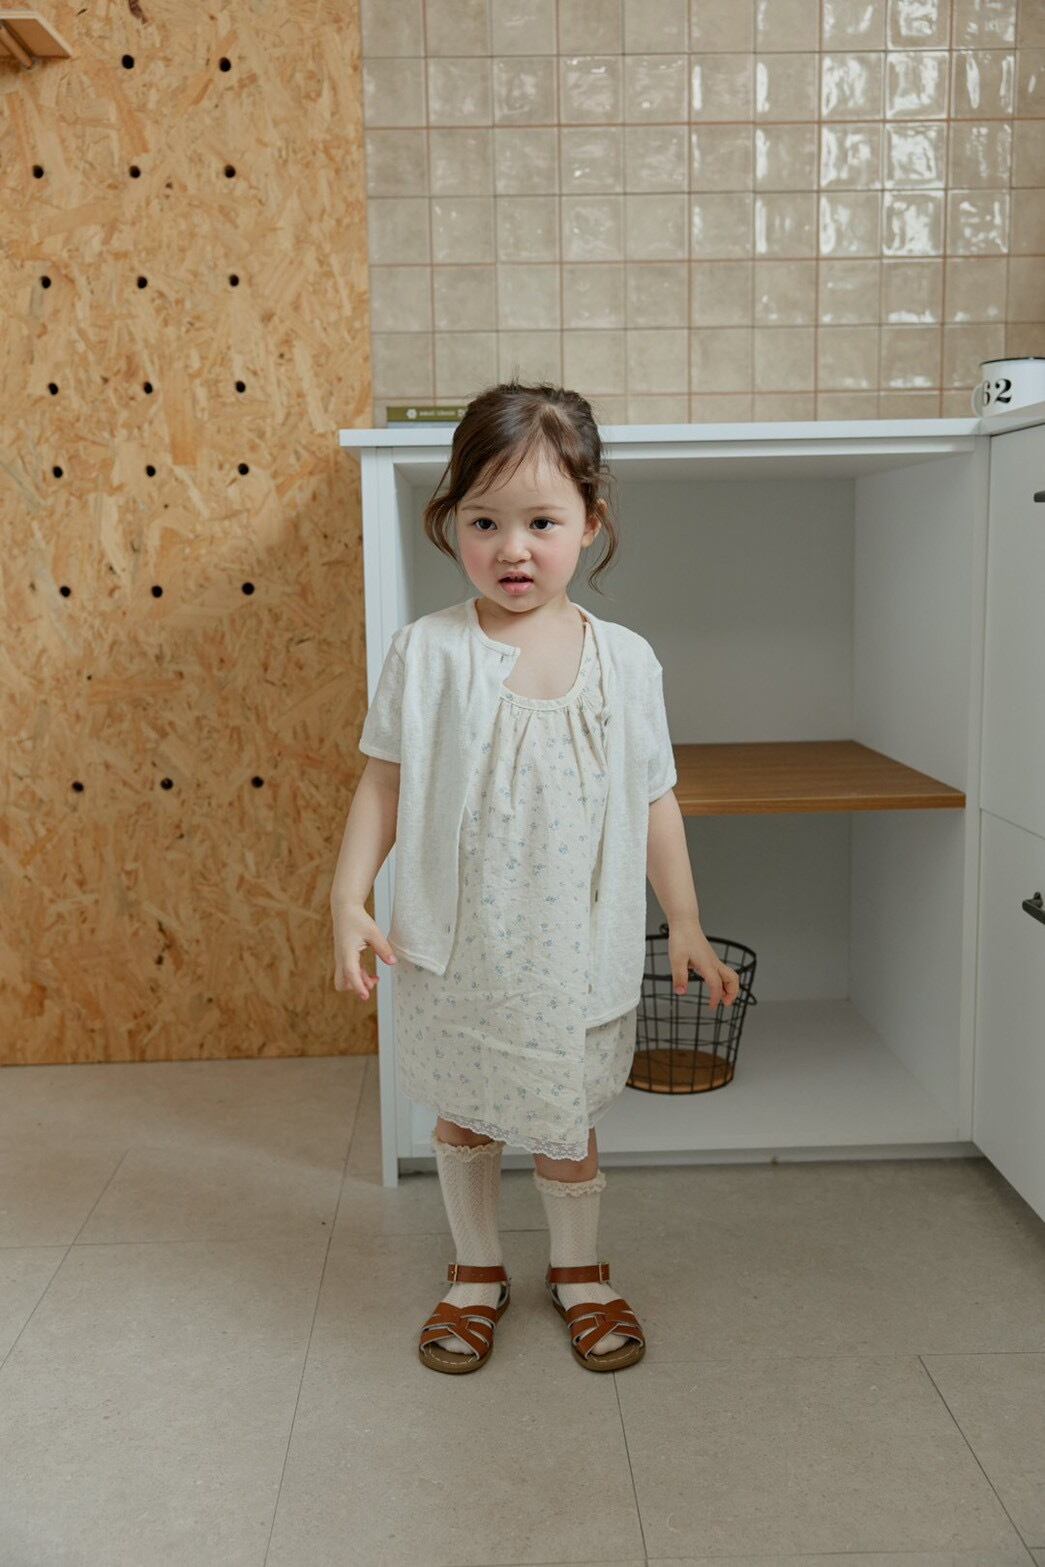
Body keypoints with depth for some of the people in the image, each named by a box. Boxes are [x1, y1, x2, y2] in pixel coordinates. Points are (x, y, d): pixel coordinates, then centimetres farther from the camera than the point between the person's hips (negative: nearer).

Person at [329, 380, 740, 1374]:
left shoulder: (624, 660, -5)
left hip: (574, 953, 1)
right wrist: (348, 902, -10)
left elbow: (653, 801, 3)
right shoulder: (426, 652, -9)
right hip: (453, 948, 0)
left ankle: (578, 1271, 41)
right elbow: (384, 783, -3)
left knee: (566, 1125, 14)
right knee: (462, 1116, 16)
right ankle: (476, 1272, 41)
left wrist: (685, 925, 5)